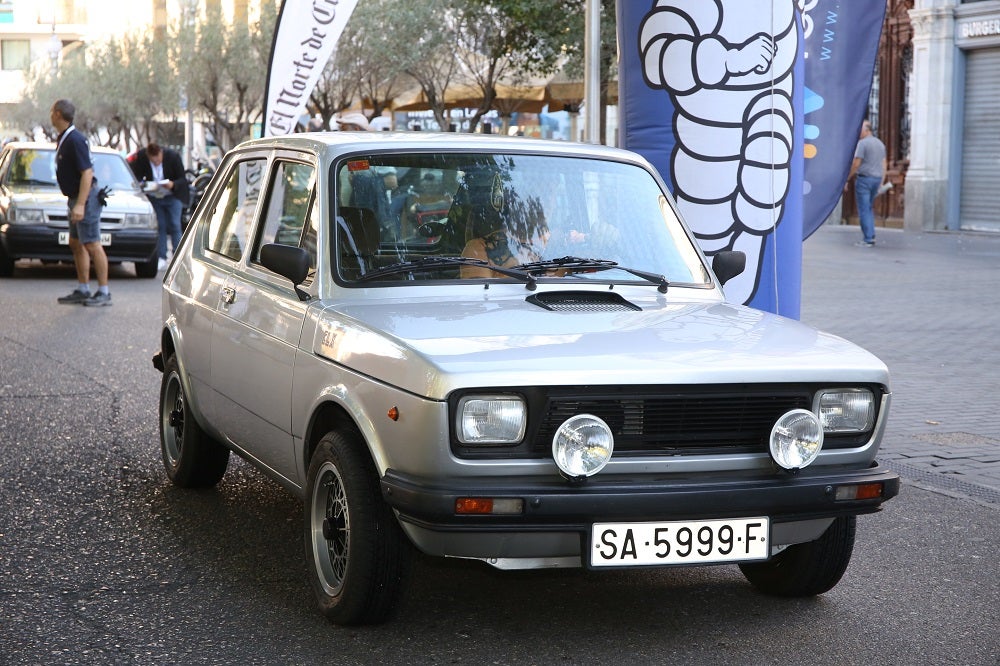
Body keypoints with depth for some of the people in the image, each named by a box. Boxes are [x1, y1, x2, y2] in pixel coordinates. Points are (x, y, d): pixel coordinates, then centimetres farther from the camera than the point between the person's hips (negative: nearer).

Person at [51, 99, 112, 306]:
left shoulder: (75, 140, -19)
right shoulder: (63, 139, 12)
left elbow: (87, 173, -24)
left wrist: (80, 204, -27)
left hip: (85, 197, -10)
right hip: (75, 197, 11)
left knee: (92, 245, -8)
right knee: (76, 244, 12)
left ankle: (104, 292, -4)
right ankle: (82, 290, 17)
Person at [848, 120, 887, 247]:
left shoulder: (862, 143, -11)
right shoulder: (880, 144, 13)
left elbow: (856, 164, -14)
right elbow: (883, 165, 14)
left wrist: (848, 178, -5)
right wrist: (881, 183, 17)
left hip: (864, 178, -8)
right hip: (877, 179, 8)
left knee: (864, 210, -4)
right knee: (869, 208, 18)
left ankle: (868, 239, -6)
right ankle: (871, 236, 12)